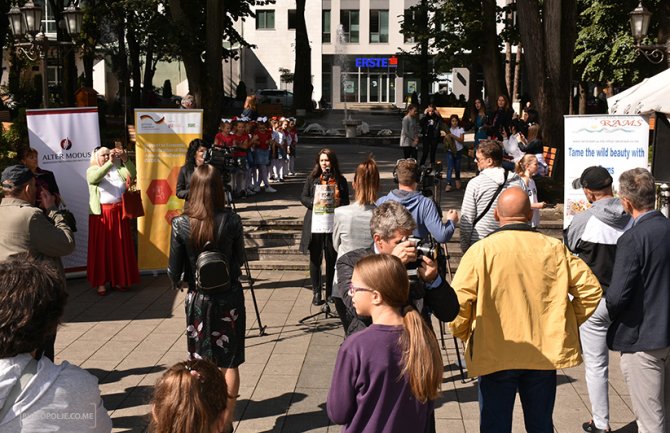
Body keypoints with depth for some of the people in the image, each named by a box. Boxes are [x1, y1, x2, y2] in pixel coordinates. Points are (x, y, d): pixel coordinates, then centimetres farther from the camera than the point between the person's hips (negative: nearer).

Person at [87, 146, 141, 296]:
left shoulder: (118, 169, 11)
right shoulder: (91, 171, 3)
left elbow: (131, 174, -7)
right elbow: (96, 177, -21)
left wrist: (125, 159, -23)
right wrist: (110, 162, -31)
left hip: (119, 213, 3)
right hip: (101, 214, -3)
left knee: (120, 246, 7)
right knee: (101, 247, -1)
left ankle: (118, 279, 16)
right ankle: (101, 282, 2)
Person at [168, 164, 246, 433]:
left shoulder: (181, 224, -12)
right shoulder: (231, 220, -12)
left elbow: (174, 269, -5)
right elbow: (239, 260, 1)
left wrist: (176, 282, 16)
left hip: (198, 299, 0)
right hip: (230, 297, 0)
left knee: (200, 363, 13)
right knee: (229, 363, 10)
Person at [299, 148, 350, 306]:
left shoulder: (340, 180, 5)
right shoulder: (312, 179, 6)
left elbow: (346, 201, 7)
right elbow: (303, 198, 4)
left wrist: (338, 203, -15)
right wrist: (314, 203, -14)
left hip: (333, 224, 0)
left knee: (332, 259, 5)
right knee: (315, 259, 5)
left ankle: (330, 292, 17)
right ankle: (316, 292, 15)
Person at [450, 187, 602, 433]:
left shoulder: (481, 250, -10)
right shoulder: (554, 249, -1)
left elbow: (458, 300, -16)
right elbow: (590, 289, 1)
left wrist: (465, 334, 1)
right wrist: (566, 322, 11)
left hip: (495, 354, -3)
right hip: (546, 351, 3)